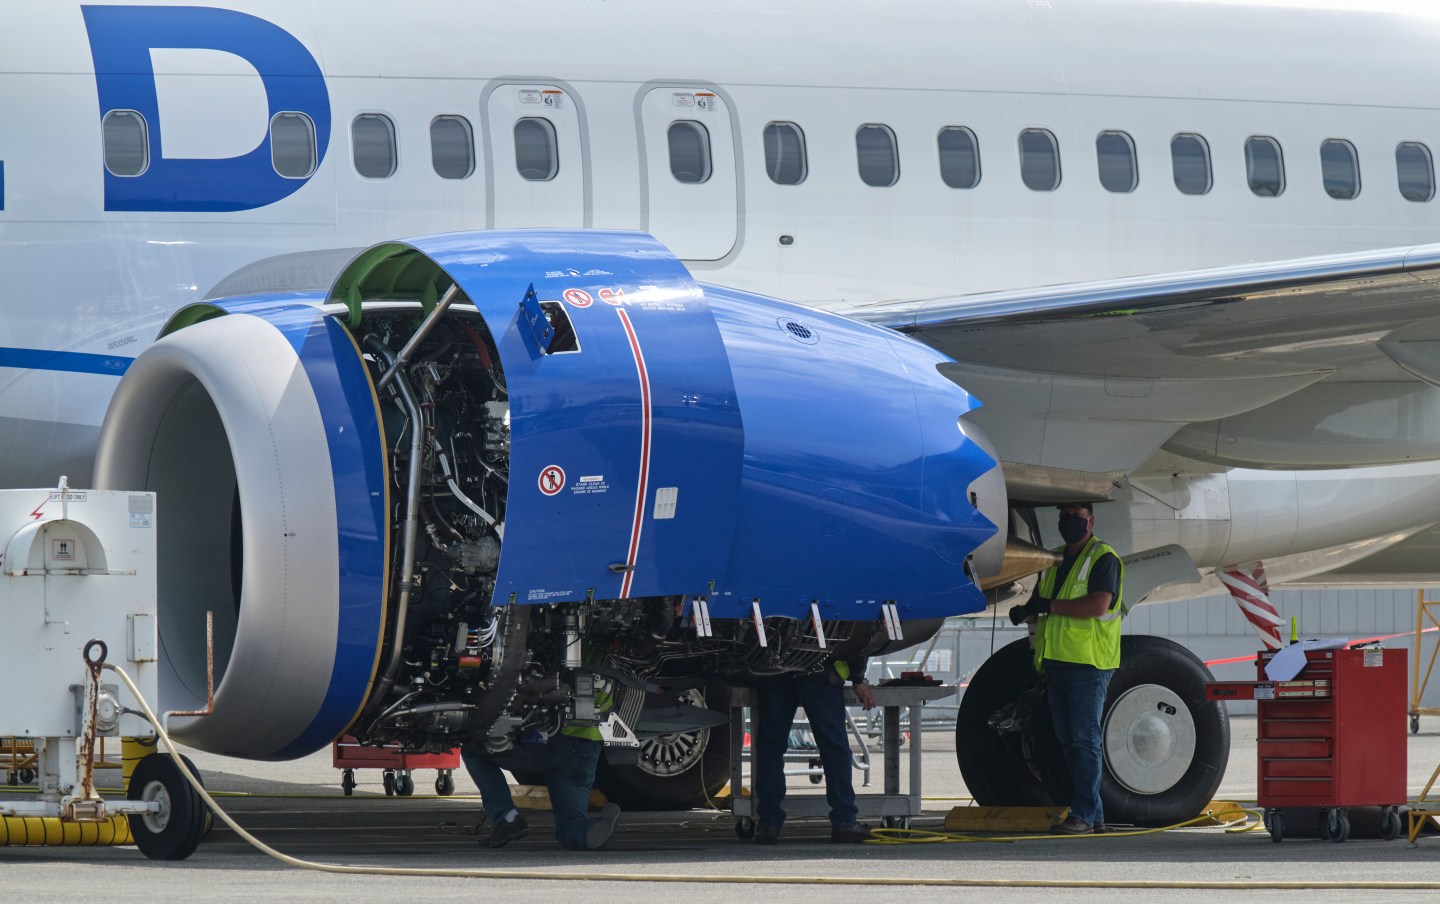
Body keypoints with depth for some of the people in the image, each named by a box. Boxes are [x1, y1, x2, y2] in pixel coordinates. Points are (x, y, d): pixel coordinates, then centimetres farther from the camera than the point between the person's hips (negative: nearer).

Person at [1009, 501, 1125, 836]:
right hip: (1057, 664, 8)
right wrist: (1025, 610, -2)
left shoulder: (1103, 558, -5)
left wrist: (1050, 606, -15)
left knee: (1084, 740, -9)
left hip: (1088, 664, -8)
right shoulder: (1055, 561, 20)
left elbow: (1098, 605, -18)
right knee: (1069, 742, 8)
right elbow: (1039, 602, 23)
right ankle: (1094, 814, 13)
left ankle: (1083, 814, -11)